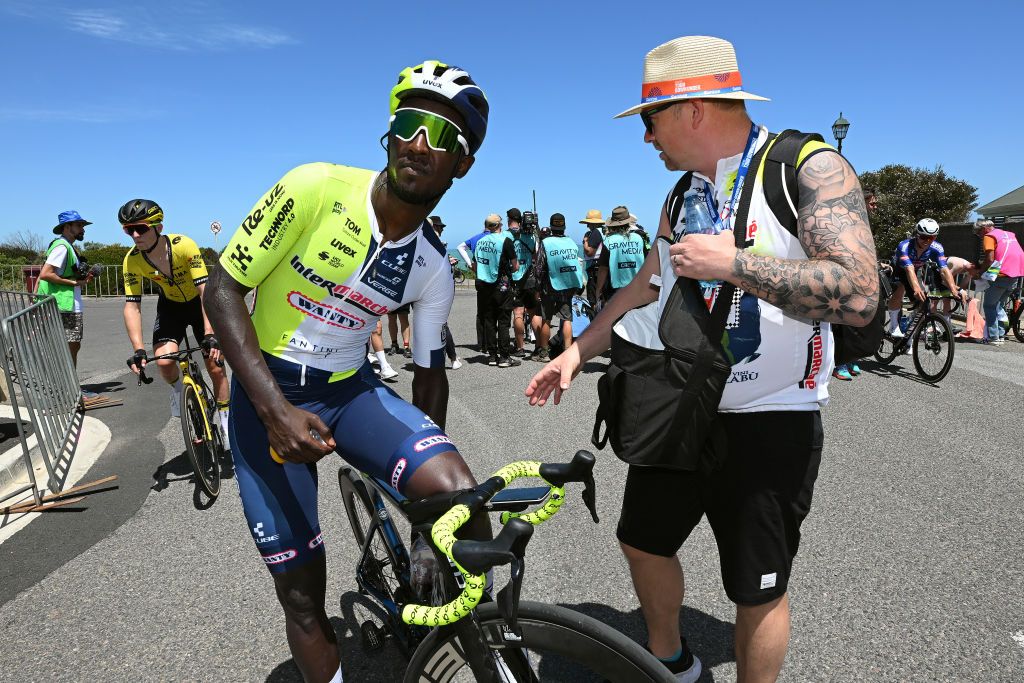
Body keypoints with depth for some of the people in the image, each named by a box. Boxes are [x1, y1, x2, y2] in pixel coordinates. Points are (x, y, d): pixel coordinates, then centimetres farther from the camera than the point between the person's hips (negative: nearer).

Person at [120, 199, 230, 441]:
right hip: (170, 307, 2)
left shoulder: (184, 246, -31)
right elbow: (132, 306, -20)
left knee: (216, 366, -7)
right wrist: (138, 349, -30)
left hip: (199, 304, -2)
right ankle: (177, 389, 13)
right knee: (164, 361, -22)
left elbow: (205, 290, -33)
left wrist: (210, 334, -41)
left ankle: (226, 423, 9)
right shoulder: (132, 260, -21)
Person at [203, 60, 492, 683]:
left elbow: (429, 371, 5)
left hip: (351, 390, 2)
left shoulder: (433, 267, -5)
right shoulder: (315, 189, -18)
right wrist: (277, 411, -24)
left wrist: (428, 468, 7)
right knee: (303, 597, 0)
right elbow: (224, 290, -15)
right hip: (268, 394, -2)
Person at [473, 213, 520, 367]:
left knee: (489, 321, 9)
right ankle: (504, 357, -1)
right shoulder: (505, 240, -7)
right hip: (501, 286, -5)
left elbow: (475, 265, 15)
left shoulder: (480, 242, 7)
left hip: (483, 286, 5)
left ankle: (492, 355, 12)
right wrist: (509, 270, 15)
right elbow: (515, 265, -6)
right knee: (503, 322, -1)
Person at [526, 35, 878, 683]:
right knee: (643, 542, 18)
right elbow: (645, 287, 15)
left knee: (760, 590, 8)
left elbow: (857, 295, -25)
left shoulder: (812, 170, -13)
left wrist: (731, 263, -26)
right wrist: (577, 351, 9)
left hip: (770, 426, -6)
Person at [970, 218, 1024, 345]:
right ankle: (1000, 335, 20)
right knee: (998, 304, 20)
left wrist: (980, 271, 2)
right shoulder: (1009, 234, 21)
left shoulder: (989, 236, -3)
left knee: (989, 306, 3)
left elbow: (990, 259, -12)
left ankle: (993, 338, 0)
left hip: (1002, 275, -8)